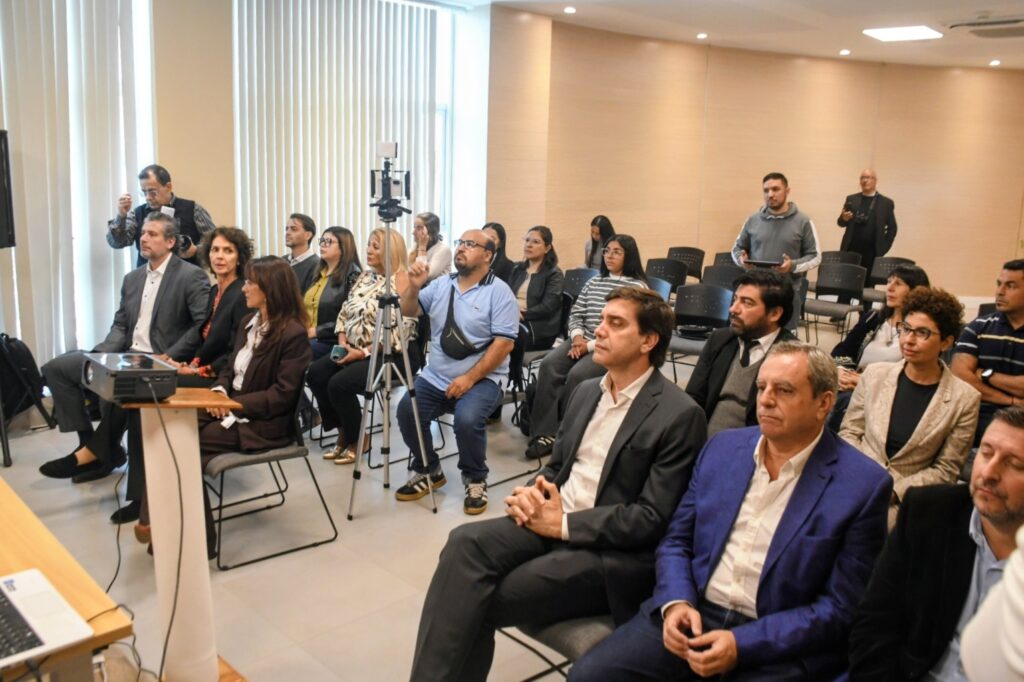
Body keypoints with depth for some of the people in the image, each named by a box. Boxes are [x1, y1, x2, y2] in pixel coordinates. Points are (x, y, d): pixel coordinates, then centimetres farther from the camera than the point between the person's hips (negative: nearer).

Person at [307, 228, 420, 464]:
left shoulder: (401, 279, -12)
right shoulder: (365, 275, 14)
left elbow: (398, 331, -20)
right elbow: (345, 312, 14)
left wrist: (363, 352, -20)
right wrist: (343, 343, -4)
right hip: (357, 350, 8)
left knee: (339, 383, -24)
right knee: (316, 373, -11)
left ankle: (357, 440, 2)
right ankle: (343, 432, 6)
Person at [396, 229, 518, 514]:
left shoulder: (499, 291, -7)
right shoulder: (441, 285, 10)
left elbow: (504, 343, -13)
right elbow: (408, 312, 7)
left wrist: (470, 378, -19)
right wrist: (414, 286, -14)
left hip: (482, 379, -5)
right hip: (435, 377, 5)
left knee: (467, 419, -31)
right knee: (406, 411, -18)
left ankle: (475, 480, -2)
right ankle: (428, 471, 8)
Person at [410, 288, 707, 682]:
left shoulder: (680, 415, -10)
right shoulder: (586, 392, 14)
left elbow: (653, 518, -14)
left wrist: (564, 523, -15)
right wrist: (533, 495, -4)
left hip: (613, 552, -6)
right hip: (553, 519, 7)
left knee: (482, 600, -21)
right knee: (466, 543, -22)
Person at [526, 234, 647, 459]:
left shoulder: (638, 287, -3)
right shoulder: (594, 282, 18)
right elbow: (575, 314, 16)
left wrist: (591, 345, -15)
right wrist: (577, 337, -7)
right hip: (582, 341, 6)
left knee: (577, 375, -30)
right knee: (549, 365, -22)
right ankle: (545, 433, -23)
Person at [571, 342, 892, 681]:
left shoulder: (863, 485, -8)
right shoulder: (723, 447, 6)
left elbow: (840, 609, -8)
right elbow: (676, 541, 11)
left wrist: (742, 644, -17)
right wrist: (675, 602, -8)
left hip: (777, 643, -4)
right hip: (693, 613, 4)